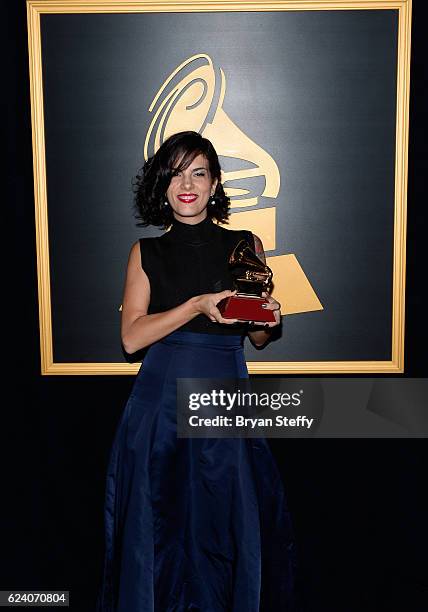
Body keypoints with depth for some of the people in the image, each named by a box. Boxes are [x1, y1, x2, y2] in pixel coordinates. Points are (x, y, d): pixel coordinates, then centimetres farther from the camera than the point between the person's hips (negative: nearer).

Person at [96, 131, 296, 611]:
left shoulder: (246, 245, 6)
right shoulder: (146, 252, 5)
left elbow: (258, 337, 13)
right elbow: (132, 337, -5)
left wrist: (267, 319, -10)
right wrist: (197, 306, -16)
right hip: (160, 400, 0)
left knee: (229, 524, 5)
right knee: (158, 522, 8)